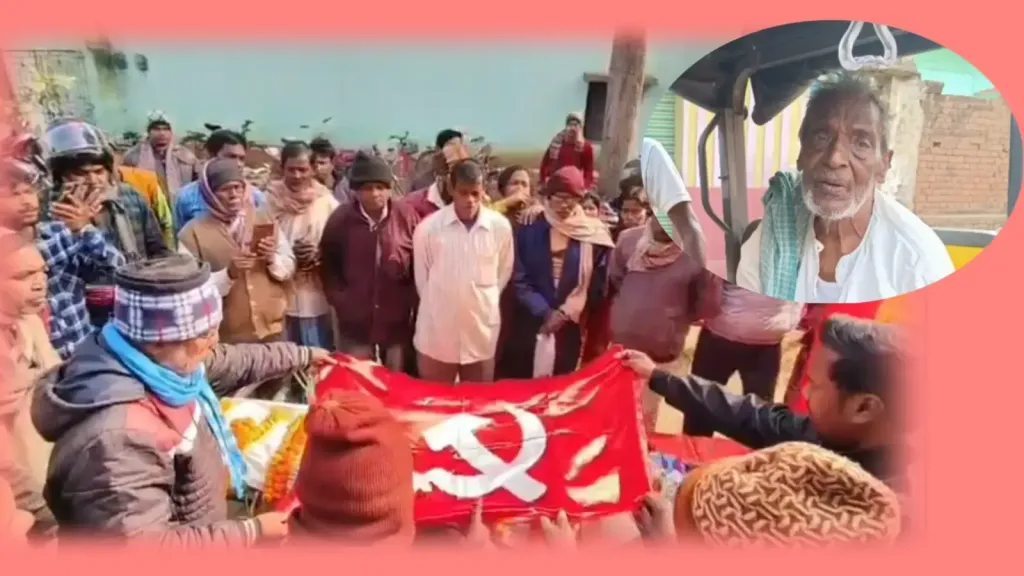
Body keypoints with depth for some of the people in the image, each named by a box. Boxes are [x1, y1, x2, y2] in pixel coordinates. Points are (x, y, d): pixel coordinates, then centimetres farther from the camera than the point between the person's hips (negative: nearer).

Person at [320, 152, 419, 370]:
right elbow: (328, 265, 6)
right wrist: (340, 300, -4)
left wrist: (411, 299, -4)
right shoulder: (340, 219, -3)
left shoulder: (407, 216, -6)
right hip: (355, 323, 0)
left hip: (397, 322, 0)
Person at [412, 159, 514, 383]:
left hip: (482, 332, 1)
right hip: (437, 333, -1)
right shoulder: (428, 227, -10)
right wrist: (437, 303, 6)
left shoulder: (500, 226, -6)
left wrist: (485, 302, 8)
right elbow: (421, 276, 2)